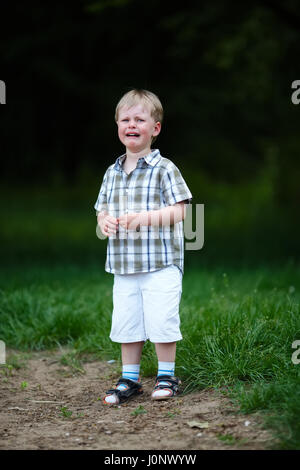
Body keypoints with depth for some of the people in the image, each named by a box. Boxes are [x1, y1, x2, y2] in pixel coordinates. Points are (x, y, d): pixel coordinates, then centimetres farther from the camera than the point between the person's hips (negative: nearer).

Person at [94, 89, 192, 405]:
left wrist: (144, 218, -24)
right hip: (124, 266, 5)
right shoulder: (112, 173, 12)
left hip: (161, 264, -5)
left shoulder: (164, 169, -6)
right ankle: (129, 380, 21)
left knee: (161, 322, -5)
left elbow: (179, 211, -12)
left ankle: (166, 377, 12)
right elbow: (101, 209, 18)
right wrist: (104, 221, -6)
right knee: (125, 325, 9)